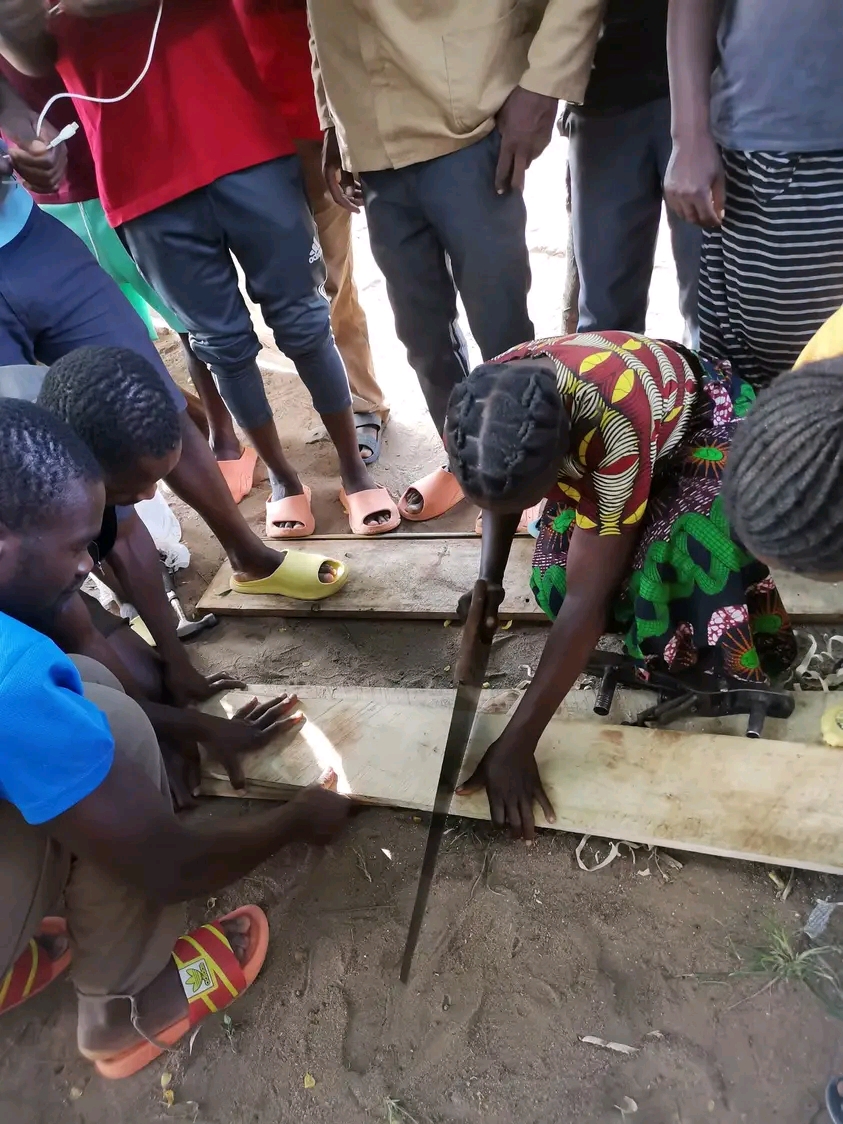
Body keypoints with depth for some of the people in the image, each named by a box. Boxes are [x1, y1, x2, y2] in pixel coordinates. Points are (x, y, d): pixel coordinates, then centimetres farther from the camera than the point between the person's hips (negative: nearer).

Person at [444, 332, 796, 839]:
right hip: (596, 452, 5)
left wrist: (516, 744, -38)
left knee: (675, 576, -27)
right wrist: (489, 581, -11)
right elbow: (501, 488, -3)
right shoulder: (490, 399, -28)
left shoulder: (619, 424, -46)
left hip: (707, 429, -5)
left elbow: (587, 599, -41)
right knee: (560, 574, -13)